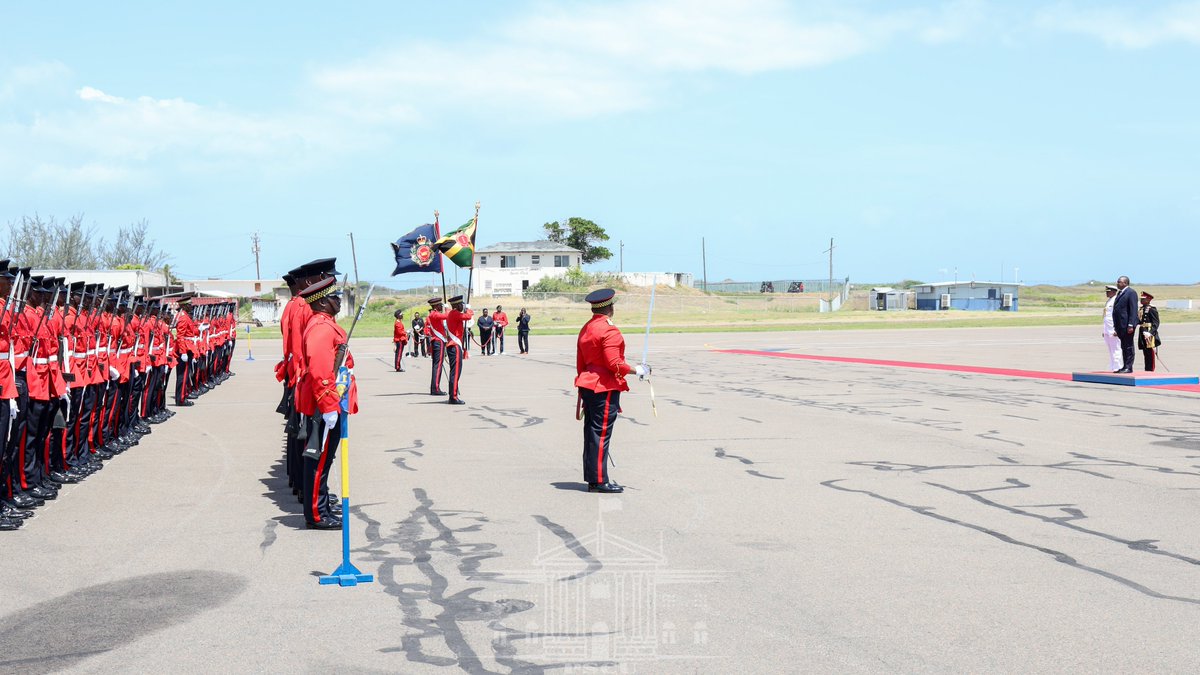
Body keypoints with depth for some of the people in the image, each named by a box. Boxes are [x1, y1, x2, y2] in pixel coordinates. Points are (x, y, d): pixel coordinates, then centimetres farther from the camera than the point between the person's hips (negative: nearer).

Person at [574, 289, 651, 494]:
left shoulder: (585, 329, 13)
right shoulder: (610, 330, -14)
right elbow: (614, 363, -20)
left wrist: (582, 394, 22)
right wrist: (637, 370, -6)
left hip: (588, 386, 9)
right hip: (605, 388, -9)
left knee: (592, 433, 12)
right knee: (601, 433, -5)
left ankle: (592, 478, 18)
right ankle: (599, 481, -2)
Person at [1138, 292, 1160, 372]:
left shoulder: (1152, 309, -9)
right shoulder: (1140, 309, 16)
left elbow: (1156, 323, -13)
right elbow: (1138, 321, 20)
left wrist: (1150, 333, -21)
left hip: (1149, 333, -8)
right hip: (1143, 334, 8)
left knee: (1150, 353, -5)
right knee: (1145, 354, 11)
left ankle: (1151, 370, -2)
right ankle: (1147, 371, 16)